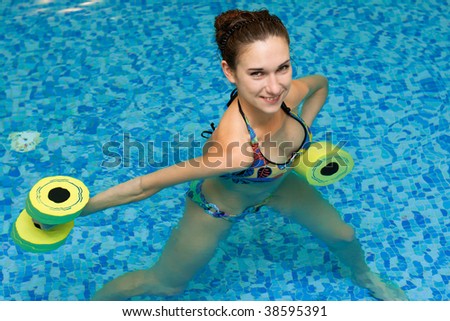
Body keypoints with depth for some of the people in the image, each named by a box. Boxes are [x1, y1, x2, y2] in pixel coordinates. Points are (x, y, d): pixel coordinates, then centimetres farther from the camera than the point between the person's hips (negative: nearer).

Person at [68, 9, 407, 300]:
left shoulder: (289, 94, -32)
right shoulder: (234, 149, -48)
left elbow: (320, 83, -4)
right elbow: (147, 186, -36)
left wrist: (302, 132, -8)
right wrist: (73, 211, -30)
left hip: (276, 183, 6)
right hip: (219, 208, -5)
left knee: (342, 236, 22)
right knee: (164, 284, 13)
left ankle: (364, 275, 60)